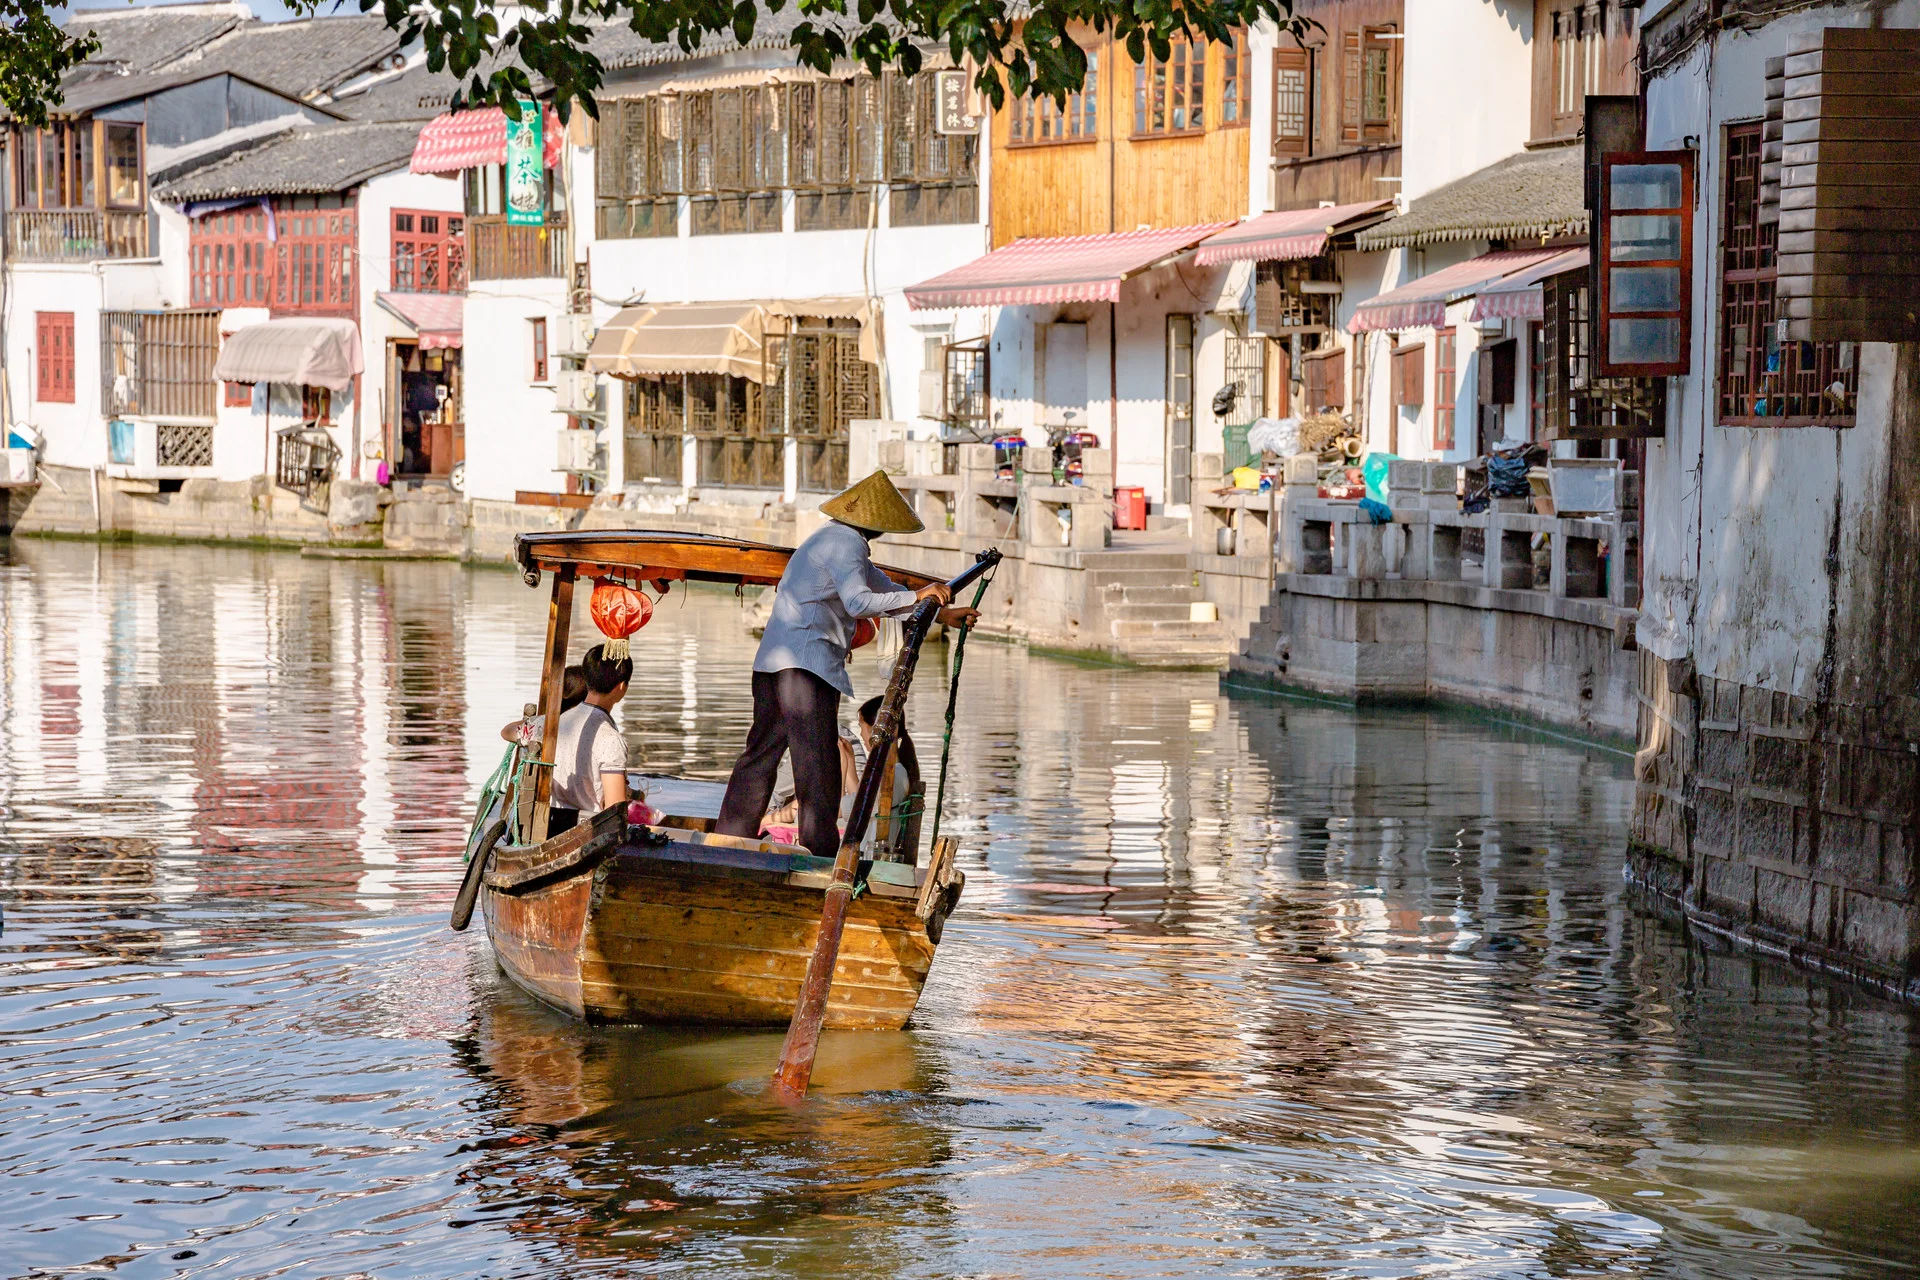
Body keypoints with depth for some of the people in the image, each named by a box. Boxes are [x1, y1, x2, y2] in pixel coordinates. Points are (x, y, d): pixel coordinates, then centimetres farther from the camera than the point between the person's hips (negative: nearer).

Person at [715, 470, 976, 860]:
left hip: (774, 662, 10)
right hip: (806, 662, -10)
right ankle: (822, 851, -13)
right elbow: (859, 603, -21)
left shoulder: (844, 542, 23)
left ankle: (728, 843, 17)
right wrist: (917, 596, -17)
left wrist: (941, 612, 28)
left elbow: (885, 590, 29)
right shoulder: (846, 542, -9)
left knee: (762, 751, 13)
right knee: (817, 758, -10)